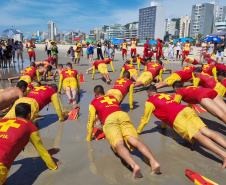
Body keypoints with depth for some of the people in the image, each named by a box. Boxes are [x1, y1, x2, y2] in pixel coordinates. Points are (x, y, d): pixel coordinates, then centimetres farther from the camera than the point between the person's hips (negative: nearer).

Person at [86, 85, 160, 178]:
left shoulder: (93, 103, 27)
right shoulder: (113, 97, 39)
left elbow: (91, 121, 25)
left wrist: (88, 138, 36)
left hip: (109, 120, -4)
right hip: (123, 115, 4)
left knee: (119, 145, -23)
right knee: (135, 140, -17)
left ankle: (134, 165, -51)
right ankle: (154, 162, -40)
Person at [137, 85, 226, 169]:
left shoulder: (150, 101, 14)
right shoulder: (165, 94, 34)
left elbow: (145, 119, 21)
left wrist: (138, 131, 38)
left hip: (177, 117, -7)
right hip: (186, 109, 7)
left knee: (198, 136, -21)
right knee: (206, 131, -6)